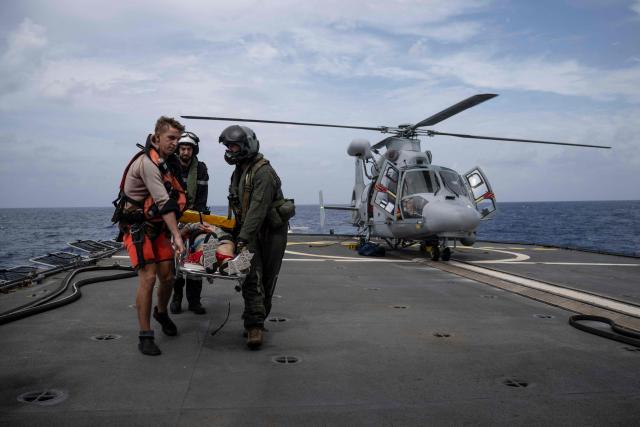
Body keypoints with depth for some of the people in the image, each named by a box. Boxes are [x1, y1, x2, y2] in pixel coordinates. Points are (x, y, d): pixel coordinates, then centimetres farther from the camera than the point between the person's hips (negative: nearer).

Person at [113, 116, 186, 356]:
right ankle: (145, 336, -2)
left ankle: (161, 313, 36)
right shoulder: (147, 162, -21)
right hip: (137, 226, -8)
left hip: (157, 226, 8)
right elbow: (163, 202, -26)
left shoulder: (167, 162, 8)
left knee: (167, 276, 7)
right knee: (148, 277, -13)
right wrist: (177, 236, -28)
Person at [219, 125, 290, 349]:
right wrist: (237, 232, 16)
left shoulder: (263, 171, -18)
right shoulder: (239, 170, 13)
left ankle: (255, 322, 15)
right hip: (251, 231, 7)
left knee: (266, 278, 3)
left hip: (271, 231, -7)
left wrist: (243, 238, -30)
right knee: (252, 276, -5)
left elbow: (258, 208, -27)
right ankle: (255, 325, -6)